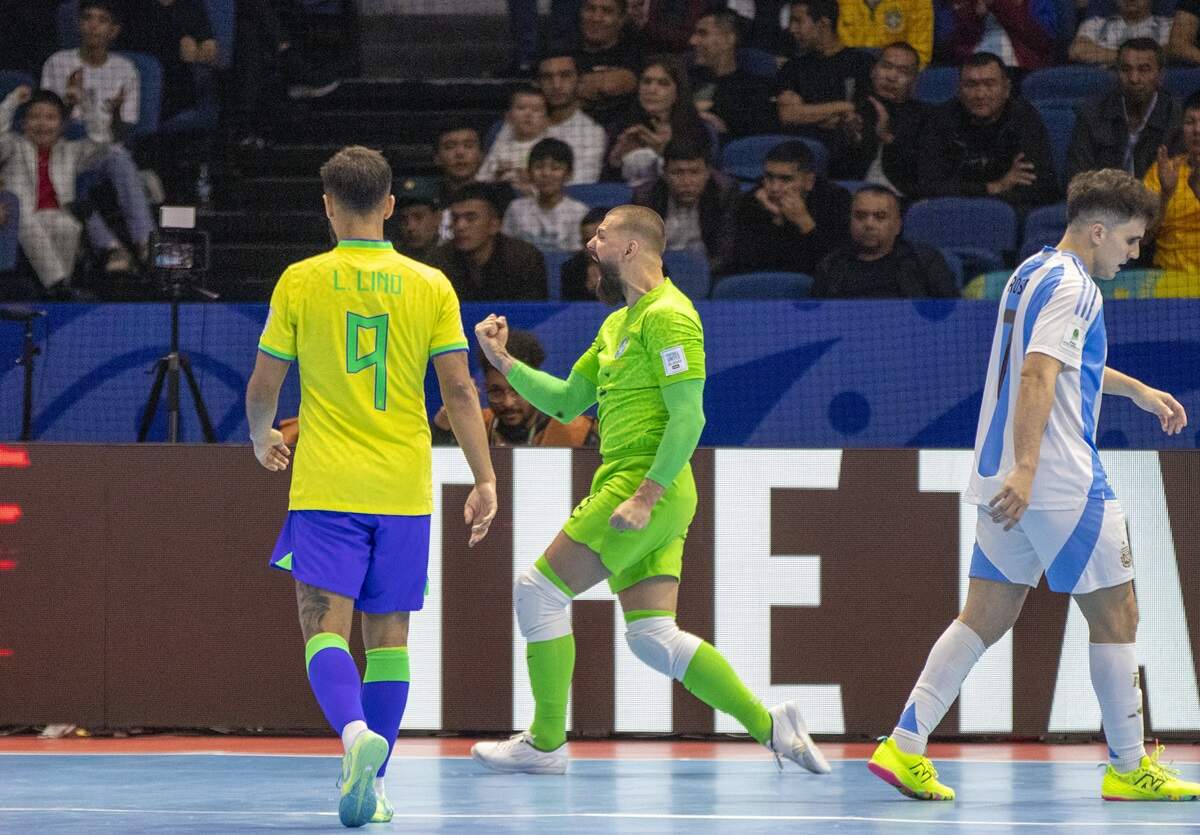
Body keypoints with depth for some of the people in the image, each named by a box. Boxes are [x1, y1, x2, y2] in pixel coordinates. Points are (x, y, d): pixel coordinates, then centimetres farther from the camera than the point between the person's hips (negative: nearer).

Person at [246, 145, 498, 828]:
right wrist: (485, 479, 3)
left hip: (325, 489, -2)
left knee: (326, 627, -5)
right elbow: (460, 392, -2)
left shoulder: (301, 282, -1)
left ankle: (356, 730, -32)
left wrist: (263, 440, 25)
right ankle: (372, 782, 11)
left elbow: (264, 386, 5)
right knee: (388, 635, 10)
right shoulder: (430, 285, 1)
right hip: (404, 489, 2)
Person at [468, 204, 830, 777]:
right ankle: (769, 725, 2)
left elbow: (688, 418, -17)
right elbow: (565, 402, 25)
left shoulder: (666, 316, -10)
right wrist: (504, 362, 15)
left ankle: (546, 743, 1)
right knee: (652, 637, 4)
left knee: (538, 591, -5)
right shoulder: (619, 323, 21)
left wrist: (645, 496, -23)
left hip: (646, 483, -9)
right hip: (631, 487, 9)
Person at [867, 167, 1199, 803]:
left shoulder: (1031, 273, 18)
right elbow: (1038, 378, -25)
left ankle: (905, 747, -2)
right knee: (1115, 614, 2)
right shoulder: (1071, 286, -13)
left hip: (1008, 483, 9)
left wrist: (1135, 389, 46)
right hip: (1063, 484, -9)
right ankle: (1128, 768, 8)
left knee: (987, 616, 7)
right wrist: (1025, 469, -32)